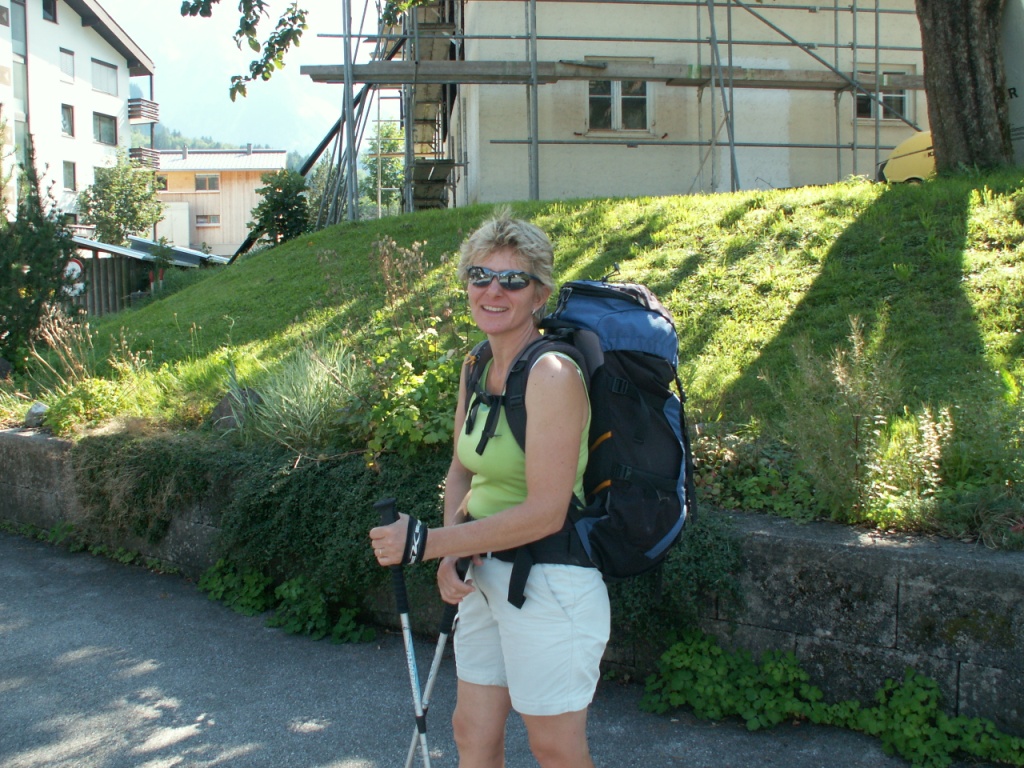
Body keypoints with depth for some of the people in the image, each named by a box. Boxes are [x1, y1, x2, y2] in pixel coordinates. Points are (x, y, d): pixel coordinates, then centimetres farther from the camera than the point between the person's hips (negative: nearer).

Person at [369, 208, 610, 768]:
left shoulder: (551, 374, -22)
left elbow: (544, 513, -25)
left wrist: (426, 543, -21)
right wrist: (451, 550, -7)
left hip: (549, 586, -8)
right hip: (486, 578, 8)